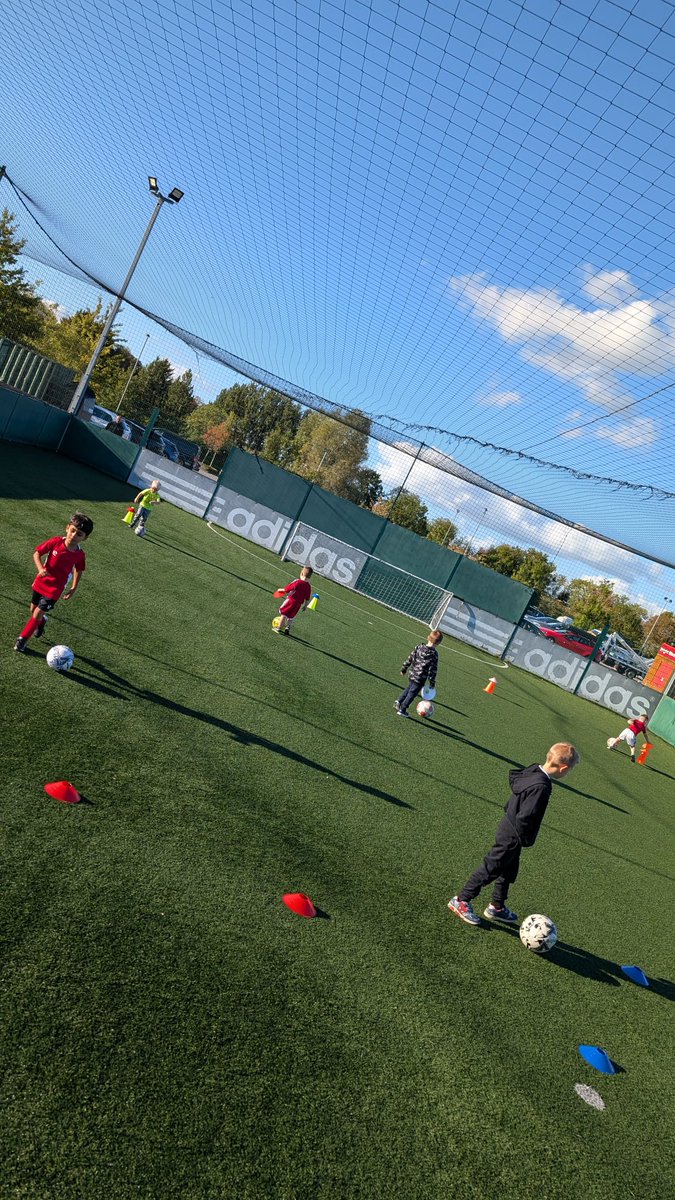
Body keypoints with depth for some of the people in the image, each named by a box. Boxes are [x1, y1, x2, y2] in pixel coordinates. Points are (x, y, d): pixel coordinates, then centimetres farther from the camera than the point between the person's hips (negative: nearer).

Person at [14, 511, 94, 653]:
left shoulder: (79, 555, -17)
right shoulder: (55, 542, -19)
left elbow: (78, 570, 2)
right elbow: (37, 553, -9)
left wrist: (73, 588, 1)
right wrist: (40, 569, -25)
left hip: (55, 589, -2)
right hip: (41, 583, 2)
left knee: (37, 613, -3)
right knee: (33, 610, 18)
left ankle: (22, 639, 16)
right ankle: (42, 621, 52)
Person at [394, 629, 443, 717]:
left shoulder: (419, 647, -2)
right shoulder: (434, 654, -18)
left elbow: (410, 658, 5)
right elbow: (433, 670, -15)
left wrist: (404, 669, 17)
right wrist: (432, 682, -5)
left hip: (413, 674, 5)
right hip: (421, 679, -5)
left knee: (409, 688, 29)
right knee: (412, 693, 7)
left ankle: (399, 701, 28)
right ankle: (402, 710, 14)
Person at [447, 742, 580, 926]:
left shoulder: (532, 771, -6)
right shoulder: (541, 787, -32)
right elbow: (524, 818, -30)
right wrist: (525, 840, -15)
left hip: (508, 827, 9)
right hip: (511, 836, -9)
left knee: (509, 871, 24)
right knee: (491, 869, 6)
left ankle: (497, 907, 40)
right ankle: (461, 901, 19)